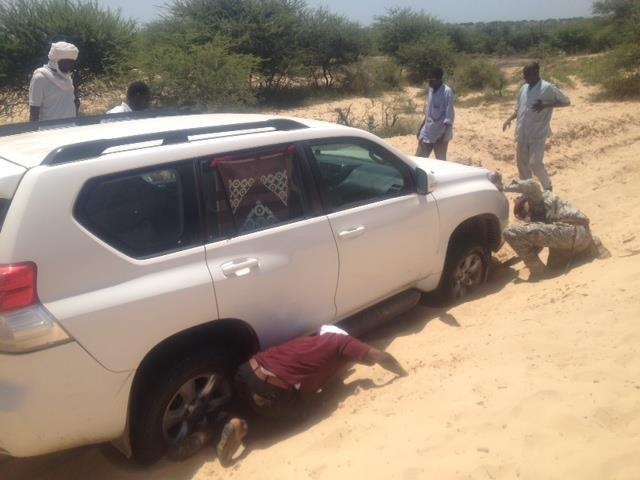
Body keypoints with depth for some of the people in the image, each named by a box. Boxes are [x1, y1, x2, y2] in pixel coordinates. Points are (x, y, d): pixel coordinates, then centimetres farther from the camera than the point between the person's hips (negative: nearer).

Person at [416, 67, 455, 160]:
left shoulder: (447, 92, -17)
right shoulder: (431, 90, 6)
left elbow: (449, 116, -19)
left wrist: (444, 135, -22)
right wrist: (421, 128, 18)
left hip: (440, 134, -7)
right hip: (427, 132, 7)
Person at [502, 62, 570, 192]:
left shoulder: (548, 88, -9)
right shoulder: (523, 88, 9)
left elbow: (567, 102, -4)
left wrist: (546, 105, -17)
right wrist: (510, 119, 1)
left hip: (538, 133, -6)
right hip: (522, 133, 6)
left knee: (535, 163, -10)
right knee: (521, 162, 8)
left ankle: (548, 188, 14)